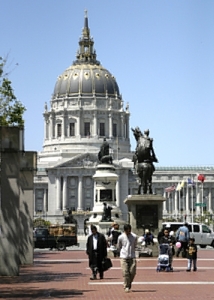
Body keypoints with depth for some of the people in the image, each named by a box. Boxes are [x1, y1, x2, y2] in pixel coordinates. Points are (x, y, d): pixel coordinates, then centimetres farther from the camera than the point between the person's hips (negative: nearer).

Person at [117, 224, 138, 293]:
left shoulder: (134, 237, 0)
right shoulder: (121, 237, -3)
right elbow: (118, 247, 10)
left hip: (132, 257, 1)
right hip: (124, 257, -1)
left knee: (132, 272, -2)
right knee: (125, 272, -6)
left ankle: (129, 283, 24)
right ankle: (126, 287, 2)